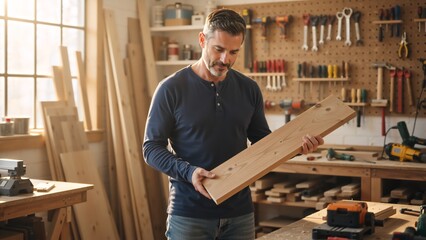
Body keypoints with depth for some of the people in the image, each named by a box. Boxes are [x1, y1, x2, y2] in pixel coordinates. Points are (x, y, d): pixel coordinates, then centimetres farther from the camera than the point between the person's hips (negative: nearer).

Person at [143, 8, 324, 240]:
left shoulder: (248, 89, 4)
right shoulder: (171, 89, -8)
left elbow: (263, 140, 13)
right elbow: (152, 147, -7)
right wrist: (188, 171, -22)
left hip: (239, 213, 4)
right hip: (188, 214, -3)